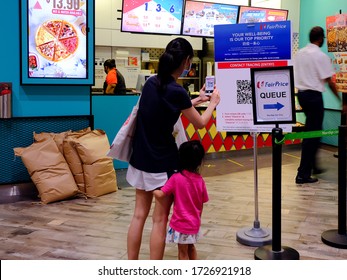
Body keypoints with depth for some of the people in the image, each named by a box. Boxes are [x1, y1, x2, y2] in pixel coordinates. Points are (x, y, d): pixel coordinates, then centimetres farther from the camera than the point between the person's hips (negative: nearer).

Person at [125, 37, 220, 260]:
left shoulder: (151, 82, 3)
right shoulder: (176, 91, -18)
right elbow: (200, 123, -4)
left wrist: (196, 100, 26)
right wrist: (213, 103, 14)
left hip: (140, 158, 7)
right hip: (162, 162, -7)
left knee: (139, 215, 14)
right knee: (160, 220, 4)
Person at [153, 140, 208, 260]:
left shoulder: (176, 178, -17)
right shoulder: (200, 180, -4)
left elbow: (160, 195, -19)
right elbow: (201, 205, 4)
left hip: (181, 223, -5)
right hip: (194, 223, 5)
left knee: (182, 252, 9)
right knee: (191, 247, 26)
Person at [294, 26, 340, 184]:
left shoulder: (299, 53, 8)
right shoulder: (321, 56, -12)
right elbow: (329, 82, -10)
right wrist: (341, 100, -1)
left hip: (301, 93, 8)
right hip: (314, 96, -8)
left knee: (311, 130, 21)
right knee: (312, 134, -3)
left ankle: (312, 166, 30)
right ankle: (303, 175, -3)